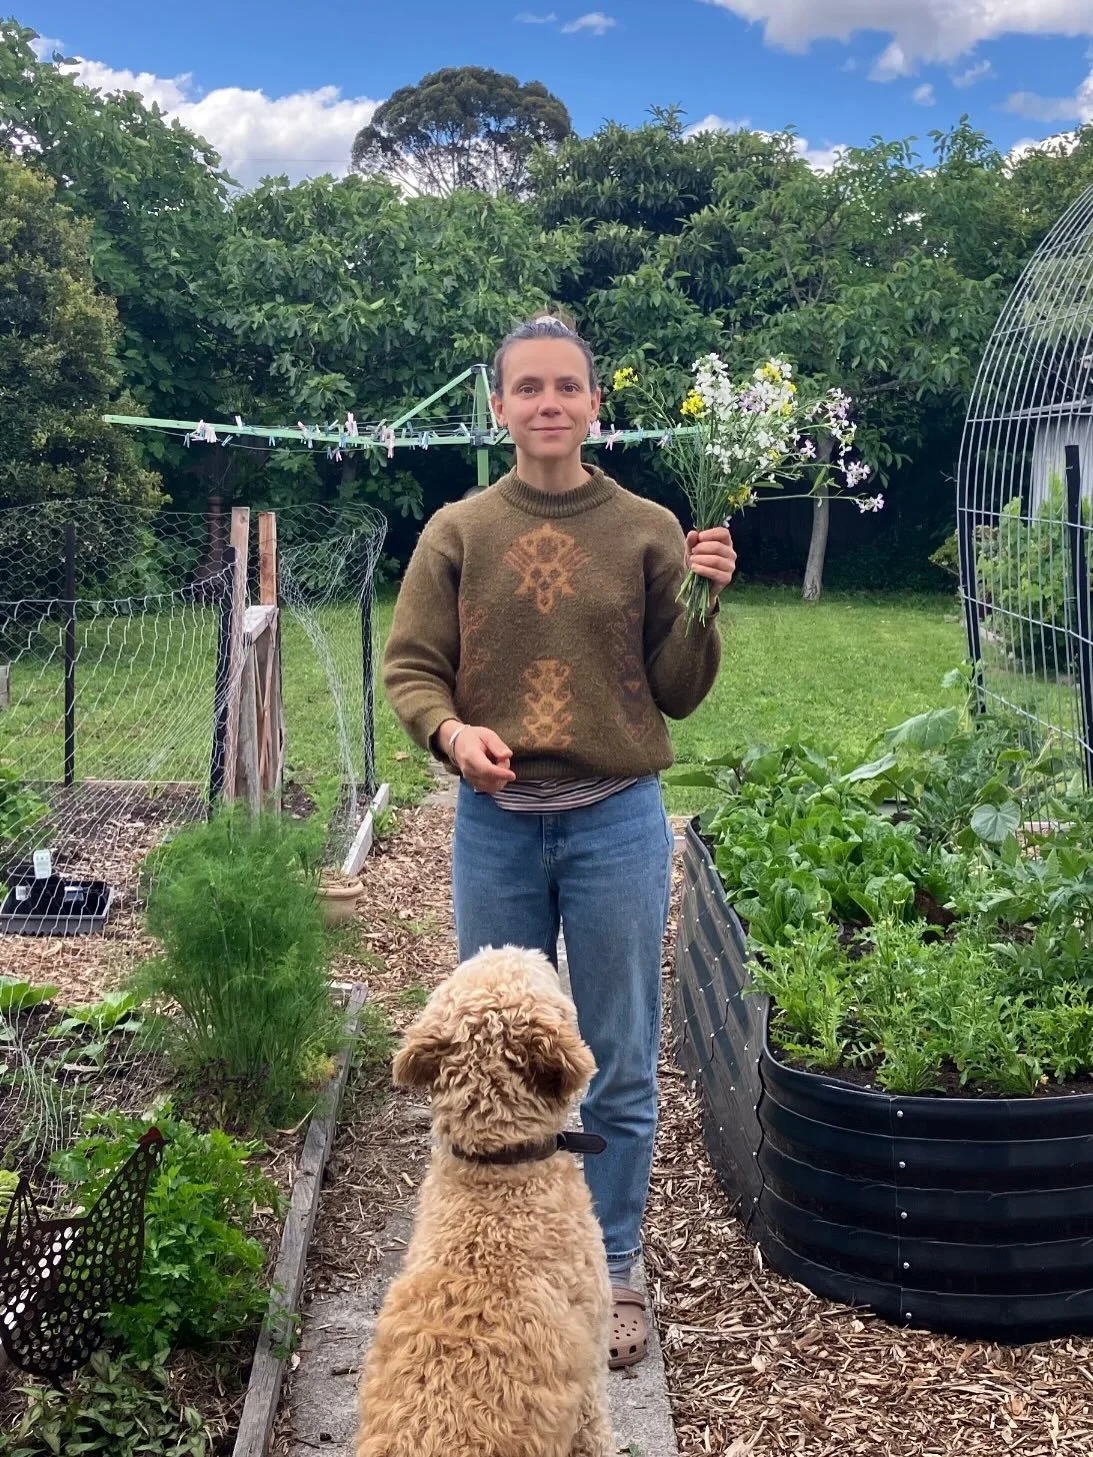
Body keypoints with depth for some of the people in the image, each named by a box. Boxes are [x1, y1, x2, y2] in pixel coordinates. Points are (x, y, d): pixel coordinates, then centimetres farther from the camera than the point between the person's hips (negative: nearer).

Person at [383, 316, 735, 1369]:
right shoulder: (457, 533, 2)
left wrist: (703, 604, -14)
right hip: (494, 826, 1)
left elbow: (676, 693, 2)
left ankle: (612, 1274, 26)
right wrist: (453, 732, -19)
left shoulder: (649, 531, 0)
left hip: (618, 822, -1)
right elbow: (410, 669, 1)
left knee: (619, 1073, 9)